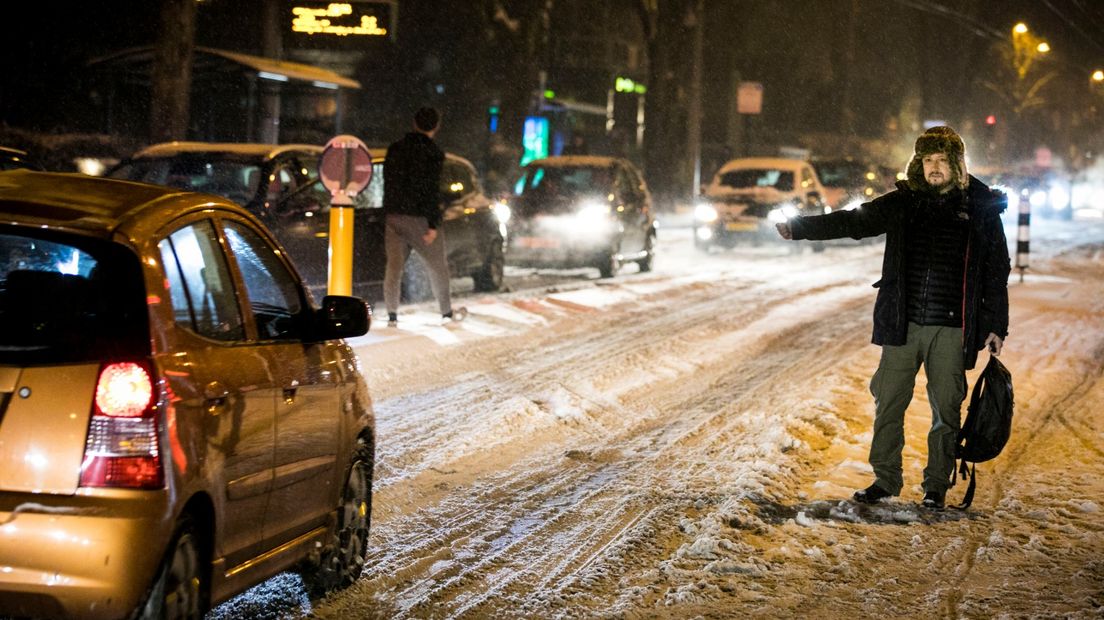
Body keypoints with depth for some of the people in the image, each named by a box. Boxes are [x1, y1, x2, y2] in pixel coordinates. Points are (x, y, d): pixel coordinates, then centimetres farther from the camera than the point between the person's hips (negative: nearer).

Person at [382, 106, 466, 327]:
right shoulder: (432, 153, -11)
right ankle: (447, 313, 18)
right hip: (418, 218, -5)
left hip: (393, 216, 5)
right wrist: (433, 225, -14)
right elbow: (432, 191, -16)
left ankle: (392, 315, 1)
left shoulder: (395, 149, 8)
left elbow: (388, 184, 14)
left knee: (394, 265, 6)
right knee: (437, 265, 10)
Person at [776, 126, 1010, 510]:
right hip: (903, 324, 2)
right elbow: (853, 222, 1)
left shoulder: (982, 208, 3)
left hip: (951, 329, -2)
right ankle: (885, 479, 17)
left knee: (945, 410, 4)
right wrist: (798, 228, -11)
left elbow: (997, 273, 7)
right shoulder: (904, 202, 6)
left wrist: (996, 326, 3)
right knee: (888, 405, 4)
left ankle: (937, 485, 17)